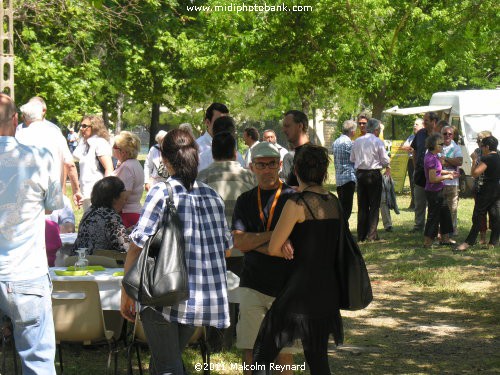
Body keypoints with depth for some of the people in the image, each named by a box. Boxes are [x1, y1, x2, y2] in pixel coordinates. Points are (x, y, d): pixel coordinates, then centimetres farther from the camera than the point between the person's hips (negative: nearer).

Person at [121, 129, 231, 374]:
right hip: (206, 299, 6)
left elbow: (138, 245, -12)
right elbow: (226, 247, 15)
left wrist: (126, 293, -4)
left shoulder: (161, 193, -9)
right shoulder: (212, 196, 8)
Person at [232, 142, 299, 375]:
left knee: (284, 352, 0)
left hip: (284, 286, -3)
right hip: (252, 285, 3)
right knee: (250, 351, 3)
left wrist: (253, 242, -8)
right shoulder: (246, 201, 11)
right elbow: (238, 242, -2)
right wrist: (272, 235, -13)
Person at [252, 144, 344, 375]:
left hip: (300, 287, -7)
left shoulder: (297, 203, -13)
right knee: (317, 356, 15)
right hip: (328, 289, 7)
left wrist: (291, 252, 7)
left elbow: (273, 248, -10)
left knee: (264, 351, 2)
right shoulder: (334, 202, 7)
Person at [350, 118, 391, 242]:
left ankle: (361, 235, 11)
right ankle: (371, 235, -4)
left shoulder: (357, 141, 6)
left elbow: (352, 159, 12)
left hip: (360, 173, 5)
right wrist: (388, 168, 15)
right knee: (374, 205, 1)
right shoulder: (378, 142, -9)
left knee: (362, 205, 10)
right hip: (374, 173, -5)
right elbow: (385, 160, -5)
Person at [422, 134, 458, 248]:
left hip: (437, 191, 10)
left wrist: (449, 172, 13)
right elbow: (433, 178, -25)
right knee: (433, 216, -2)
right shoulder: (431, 158, -23)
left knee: (445, 213, 17)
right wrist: (446, 177, -14)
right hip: (433, 192, -10)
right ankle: (428, 242, 7)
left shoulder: (434, 156, 8)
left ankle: (445, 238, 27)